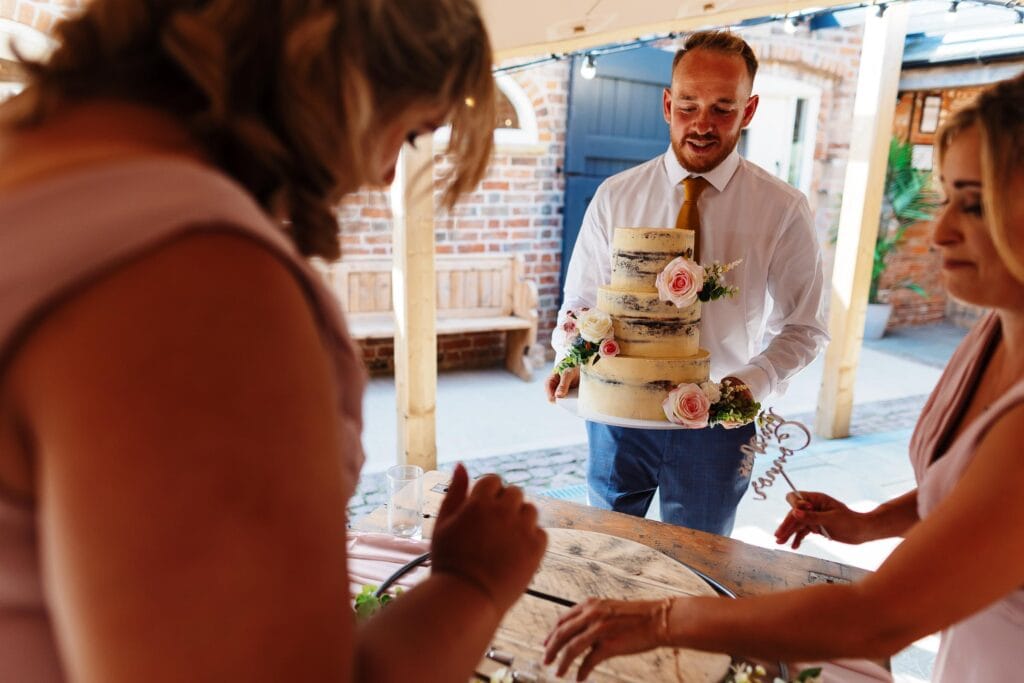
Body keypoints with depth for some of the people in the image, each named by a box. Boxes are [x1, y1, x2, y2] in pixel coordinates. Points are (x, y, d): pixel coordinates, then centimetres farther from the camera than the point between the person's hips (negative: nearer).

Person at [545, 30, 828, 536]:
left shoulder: (783, 210, -6)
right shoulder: (614, 197, -3)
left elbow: (801, 328, -2)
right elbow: (581, 302, 3)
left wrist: (754, 381, -20)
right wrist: (572, 361, -17)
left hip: (716, 425, -1)